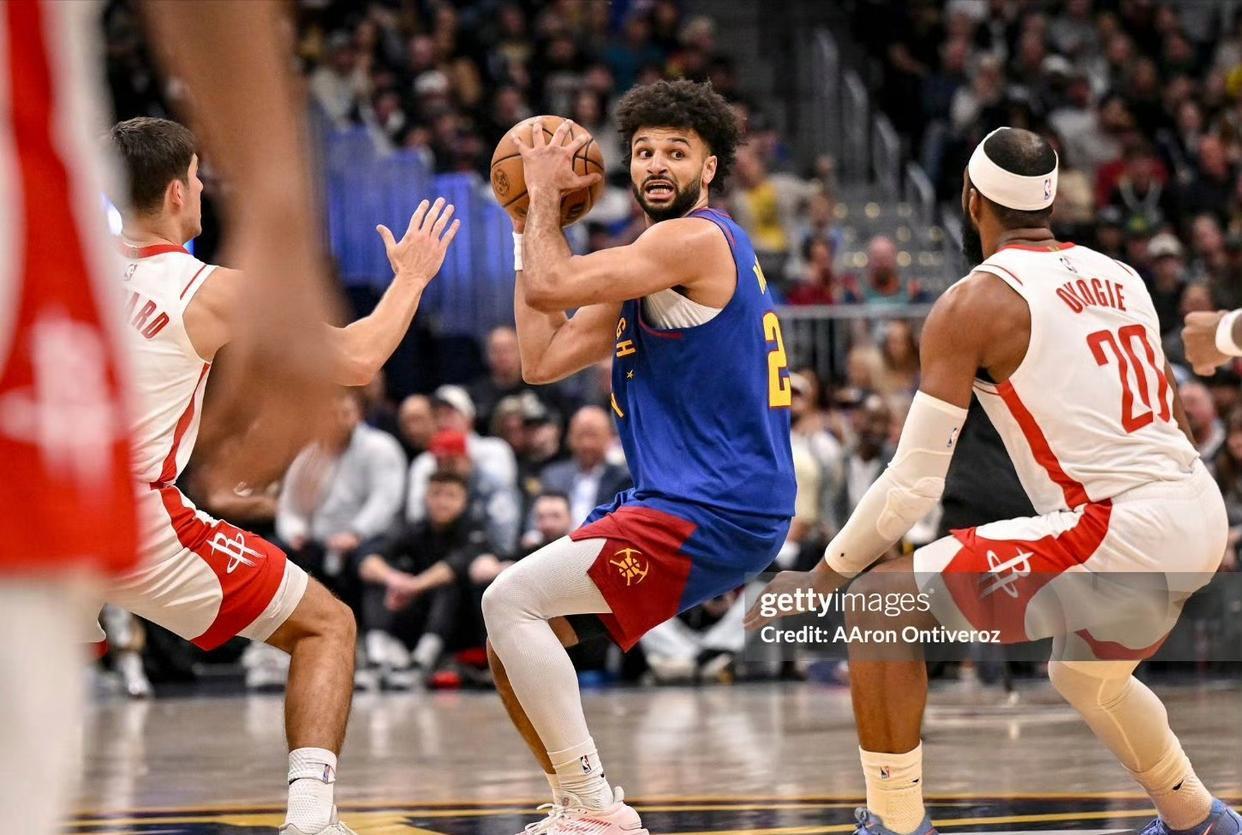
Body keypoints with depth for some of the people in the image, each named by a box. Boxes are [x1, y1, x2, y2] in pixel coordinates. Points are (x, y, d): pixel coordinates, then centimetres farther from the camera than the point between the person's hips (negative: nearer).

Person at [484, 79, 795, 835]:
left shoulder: (697, 239, -11)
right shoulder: (646, 272, 19)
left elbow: (549, 288, -18)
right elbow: (542, 359, 15)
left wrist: (545, 192, -2)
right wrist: (531, 224, 15)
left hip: (715, 512, -10)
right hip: (676, 504, 10)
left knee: (511, 602, -17)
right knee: (510, 635, 12)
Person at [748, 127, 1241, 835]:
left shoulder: (973, 304, -5)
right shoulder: (1118, 275, 16)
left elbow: (913, 485, -6)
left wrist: (820, 581, 5)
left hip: (1117, 533, -8)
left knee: (879, 606, 0)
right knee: (1086, 675, 37)